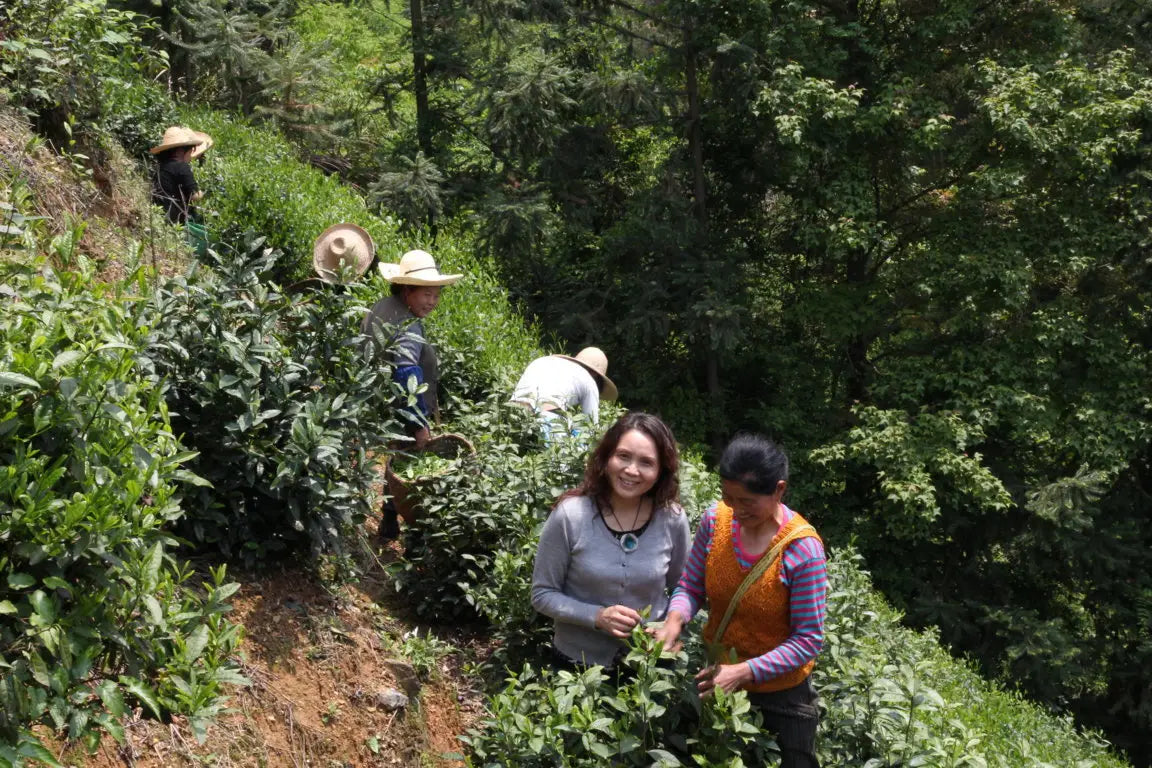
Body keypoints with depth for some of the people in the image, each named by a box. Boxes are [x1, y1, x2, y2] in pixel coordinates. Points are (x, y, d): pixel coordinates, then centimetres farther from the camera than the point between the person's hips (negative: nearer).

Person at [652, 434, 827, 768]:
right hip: (715, 681, 4)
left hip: (779, 694, -4)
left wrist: (744, 671, -29)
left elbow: (808, 640, -21)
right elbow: (691, 586, -3)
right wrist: (675, 619, -24)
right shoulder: (715, 521, -14)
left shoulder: (801, 549, -26)